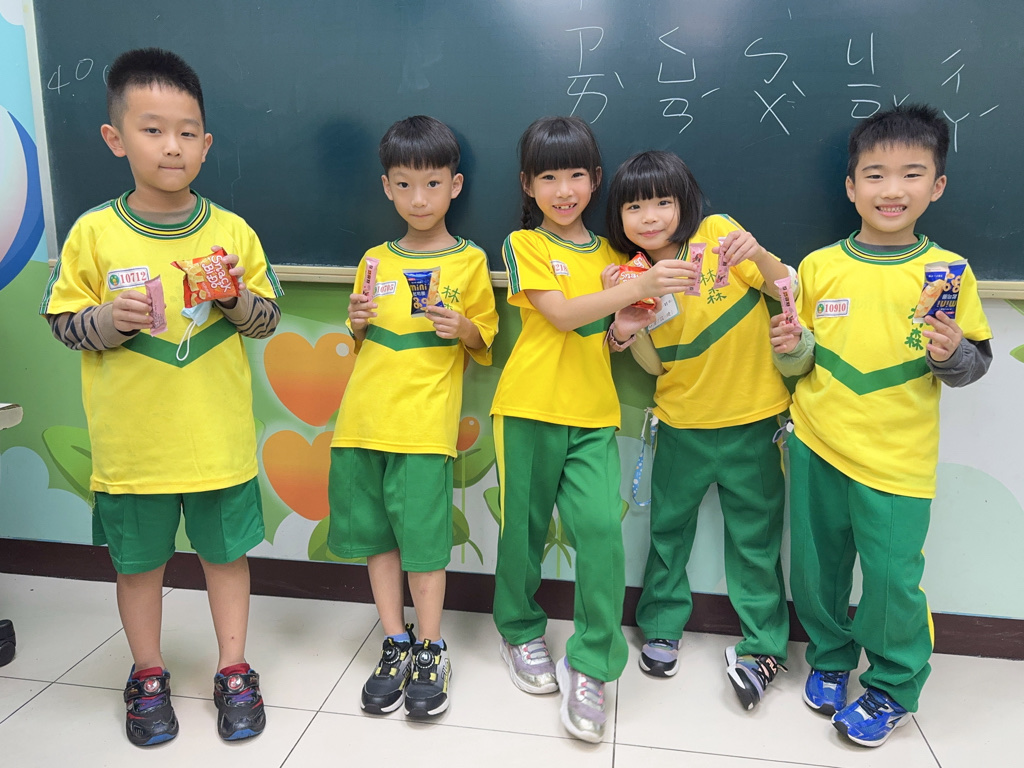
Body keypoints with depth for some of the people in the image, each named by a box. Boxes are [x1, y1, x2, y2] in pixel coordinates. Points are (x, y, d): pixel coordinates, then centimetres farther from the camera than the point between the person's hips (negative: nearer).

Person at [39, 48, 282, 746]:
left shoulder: (232, 231, -2)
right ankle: (149, 678, 36)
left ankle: (234, 673, 31)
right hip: (131, 441, 0)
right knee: (139, 560, 15)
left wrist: (235, 298, -16)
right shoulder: (94, 233, -4)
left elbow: (268, 319, 4)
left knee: (226, 552, 12)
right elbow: (63, 321, 1)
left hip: (218, 438, 0)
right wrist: (109, 318, -18)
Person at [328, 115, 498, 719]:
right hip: (365, 416, 5)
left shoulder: (469, 261, 2)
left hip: (425, 421, -4)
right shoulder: (375, 261, 13)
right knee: (375, 529, 9)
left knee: (422, 530, -2)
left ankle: (431, 649, 16)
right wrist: (357, 322, -1)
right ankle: (396, 643, 24)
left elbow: (486, 344, 6)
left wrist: (464, 327, -14)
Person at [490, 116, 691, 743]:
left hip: (594, 415, 3)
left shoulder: (612, 254, 14)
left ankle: (591, 667, 5)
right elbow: (562, 314, -15)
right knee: (525, 526, 7)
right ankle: (522, 632, 32)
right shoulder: (523, 244, 1)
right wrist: (639, 286, -23)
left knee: (601, 527, -10)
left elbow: (613, 339, 16)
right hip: (531, 407, -2)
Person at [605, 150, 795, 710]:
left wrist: (758, 255, -28)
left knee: (755, 532, 8)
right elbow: (655, 365, 2)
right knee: (668, 524, 14)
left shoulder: (719, 234, -9)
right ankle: (661, 627, 34)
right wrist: (628, 330, -18)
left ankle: (763, 643, 25)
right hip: (683, 422, 3)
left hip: (751, 417, -3)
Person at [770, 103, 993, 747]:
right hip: (815, 445, 2)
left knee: (892, 579, 2)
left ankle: (892, 688, 28)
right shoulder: (819, 266, 0)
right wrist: (791, 349, -14)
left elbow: (975, 364, 2)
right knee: (816, 567, 14)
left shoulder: (947, 272, -3)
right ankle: (830, 659, 39)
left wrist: (953, 354, -19)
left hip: (896, 457, -2)